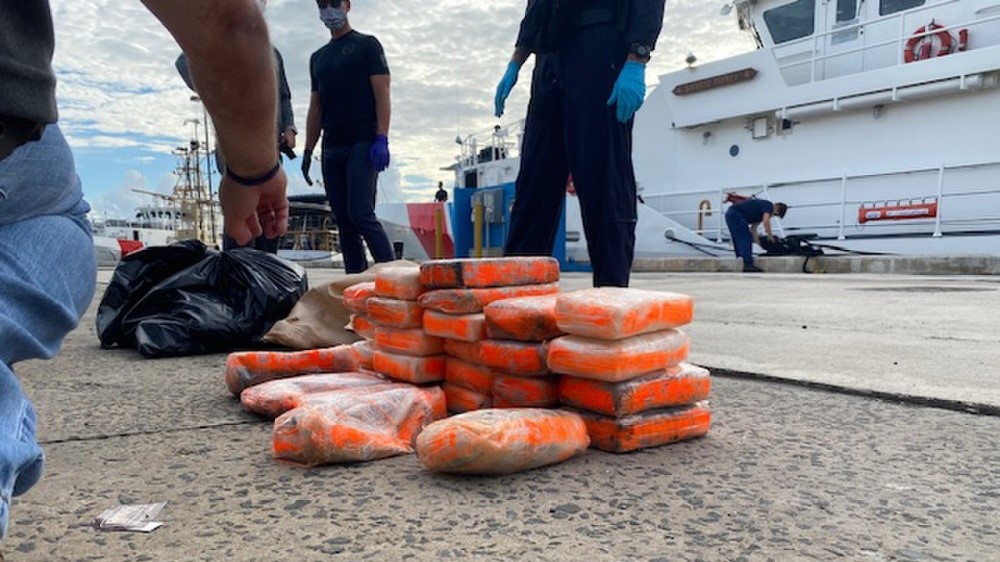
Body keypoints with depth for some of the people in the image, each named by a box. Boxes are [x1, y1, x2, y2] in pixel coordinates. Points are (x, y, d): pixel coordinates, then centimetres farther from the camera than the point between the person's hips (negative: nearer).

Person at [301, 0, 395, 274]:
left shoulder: (367, 45, 6)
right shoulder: (317, 58, 22)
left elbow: (382, 94, -4)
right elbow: (315, 108, 22)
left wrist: (381, 139, -16)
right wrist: (308, 151, 14)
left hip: (363, 145, -6)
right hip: (331, 149, 6)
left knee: (361, 215, -17)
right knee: (343, 221, 3)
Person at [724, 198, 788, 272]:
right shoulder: (769, 206, -4)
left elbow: (753, 228, 26)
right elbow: (766, 222, -20)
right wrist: (770, 236, -8)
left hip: (730, 214, 10)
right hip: (736, 214, -10)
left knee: (739, 241, 14)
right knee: (746, 239, -9)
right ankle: (748, 265, -12)